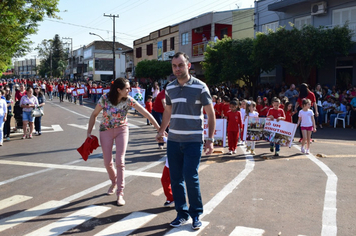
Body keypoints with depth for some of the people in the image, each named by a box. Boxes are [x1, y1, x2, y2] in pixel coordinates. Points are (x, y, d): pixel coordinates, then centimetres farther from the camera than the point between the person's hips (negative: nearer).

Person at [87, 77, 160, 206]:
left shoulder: (128, 100, -17)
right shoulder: (105, 99, -18)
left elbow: (146, 113, -20)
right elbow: (94, 115, -4)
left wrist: (158, 128, -25)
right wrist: (89, 132, -6)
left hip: (122, 130, -1)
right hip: (106, 130, 1)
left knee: (120, 161, -10)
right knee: (107, 162, 6)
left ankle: (120, 193, 0)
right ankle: (114, 183, 37)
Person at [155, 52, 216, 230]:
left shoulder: (200, 87, -6)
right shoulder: (170, 88, 7)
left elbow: (210, 113, -3)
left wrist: (210, 139, -8)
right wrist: (161, 131, 21)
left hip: (193, 140, -4)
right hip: (173, 140, 5)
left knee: (190, 177, -6)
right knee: (175, 179, 7)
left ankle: (196, 214, 14)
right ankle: (181, 213, 22)